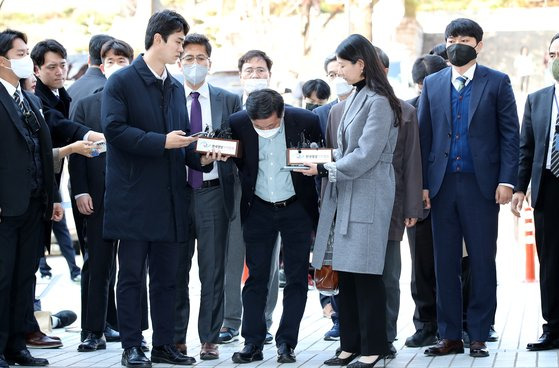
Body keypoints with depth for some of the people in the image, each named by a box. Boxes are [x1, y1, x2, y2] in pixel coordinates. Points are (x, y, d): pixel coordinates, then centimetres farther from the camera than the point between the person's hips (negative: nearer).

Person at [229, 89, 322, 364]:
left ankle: (286, 343, 10)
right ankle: (252, 344, 8)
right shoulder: (238, 123, -14)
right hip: (258, 209, 1)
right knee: (255, 277, 3)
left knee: (296, 278, 2)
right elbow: (237, 160, 2)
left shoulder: (305, 121, -17)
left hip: (296, 208, -1)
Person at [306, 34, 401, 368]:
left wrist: (324, 169, -14)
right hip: (345, 195, 9)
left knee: (365, 273, -5)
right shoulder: (355, 99, 15)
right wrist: (325, 166, 5)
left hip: (368, 197, -9)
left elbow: (365, 156, -17)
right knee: (346, 271, 9)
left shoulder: (379, 102, -12)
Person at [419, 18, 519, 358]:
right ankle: (450, 336, 12)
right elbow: (424, 136, 10)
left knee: (483, 263, 2)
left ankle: (479, 337, 8)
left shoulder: (497, 83, 3)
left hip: (482, 185, -3)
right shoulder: (432, 84, 11)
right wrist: (422, 183, 3)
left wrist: (507, 180, -9)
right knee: (445, 263, 5)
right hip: (442, 185, 3)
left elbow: (510, 134, 0)